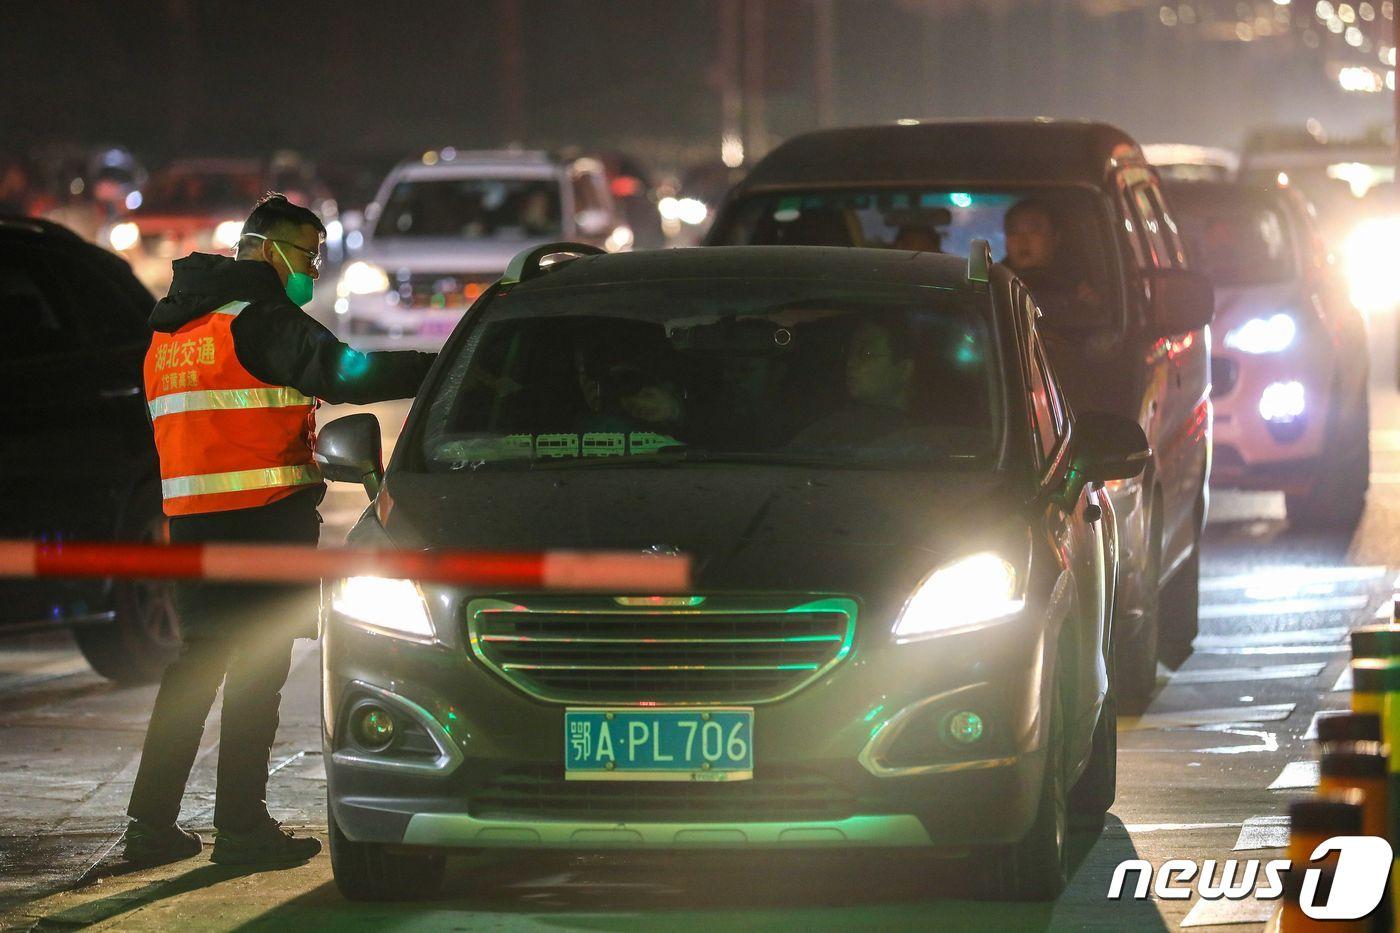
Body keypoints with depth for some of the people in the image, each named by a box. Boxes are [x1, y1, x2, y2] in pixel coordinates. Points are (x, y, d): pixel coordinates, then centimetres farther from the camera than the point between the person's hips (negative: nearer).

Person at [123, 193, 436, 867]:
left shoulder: (171, 326, 18)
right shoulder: (258, 318, -10)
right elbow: (346, 374, -22)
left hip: (190, 513, 8)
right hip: (264, 514, -8)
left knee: (197, 661, 13)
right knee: (257, 668, -3)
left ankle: (151, 821, 11)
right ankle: (241, 826, -3)